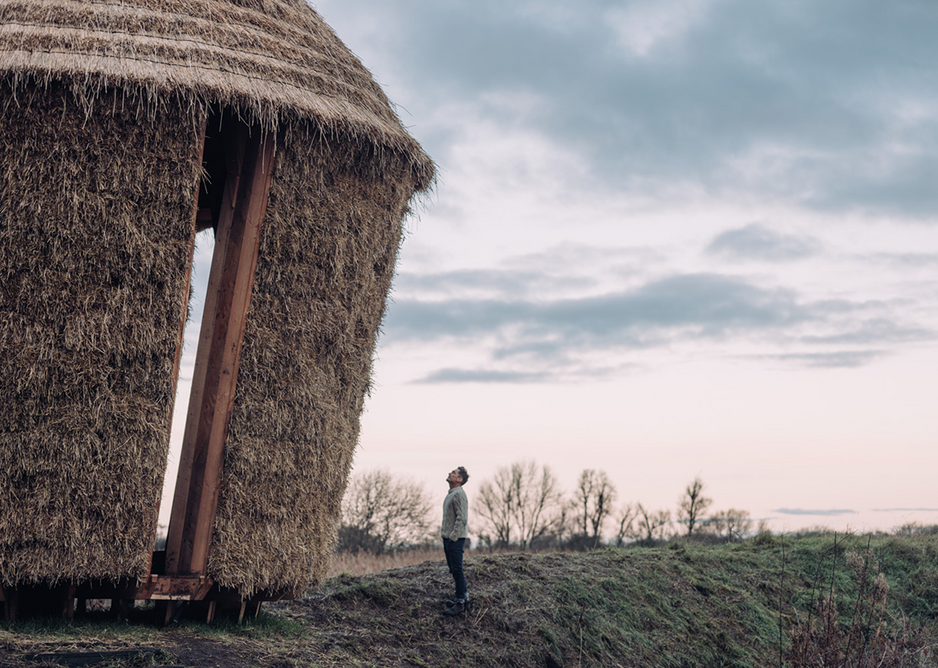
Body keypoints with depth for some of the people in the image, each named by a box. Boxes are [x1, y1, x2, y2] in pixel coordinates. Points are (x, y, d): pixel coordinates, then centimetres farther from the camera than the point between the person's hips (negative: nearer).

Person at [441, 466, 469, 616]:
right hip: (448, 537, 10)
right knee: (453, 569, 15)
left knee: (457, 570, -7)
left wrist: (453, 537, -20)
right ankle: (463, 595, 25)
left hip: (456, 538, -10)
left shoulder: (459, 494, -15)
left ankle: (460, 602, -4)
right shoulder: (450, 494, 16)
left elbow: (462, 518, -21)